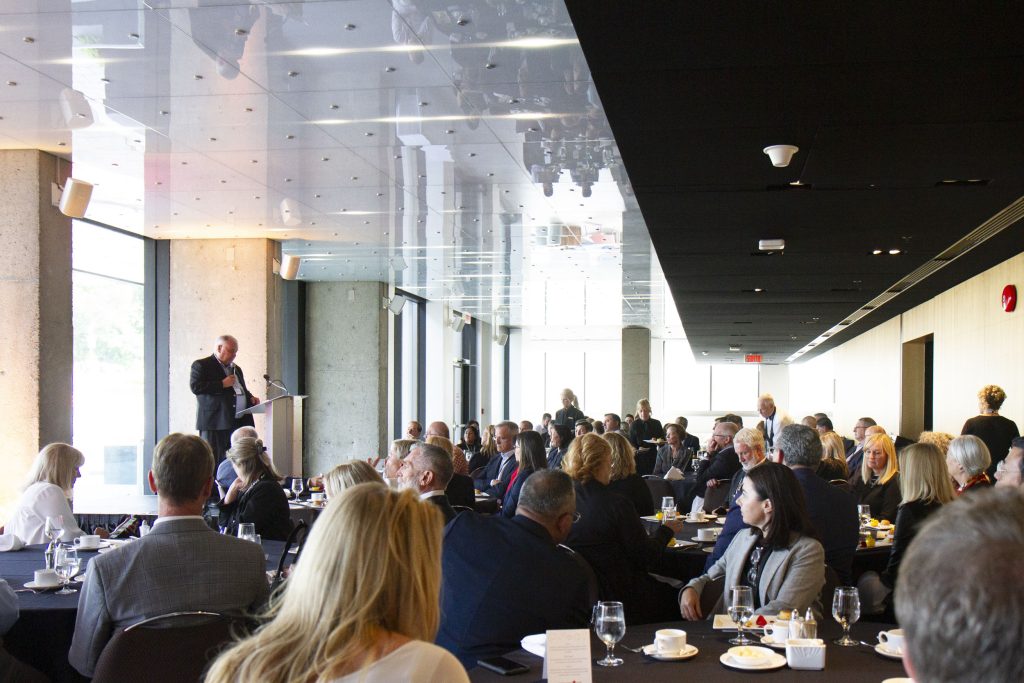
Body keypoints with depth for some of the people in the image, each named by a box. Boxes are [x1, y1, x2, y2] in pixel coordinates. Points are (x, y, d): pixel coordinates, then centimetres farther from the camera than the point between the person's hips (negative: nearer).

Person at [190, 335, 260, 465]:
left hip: (239, 423, 7)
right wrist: (222, 384, -14)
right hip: (216, 422, -7)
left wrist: (250, 397, 12)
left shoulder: (236, 369, 25)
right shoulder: (201, 365, 1)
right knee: (215, 463, -9)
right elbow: (195, 387, -13)